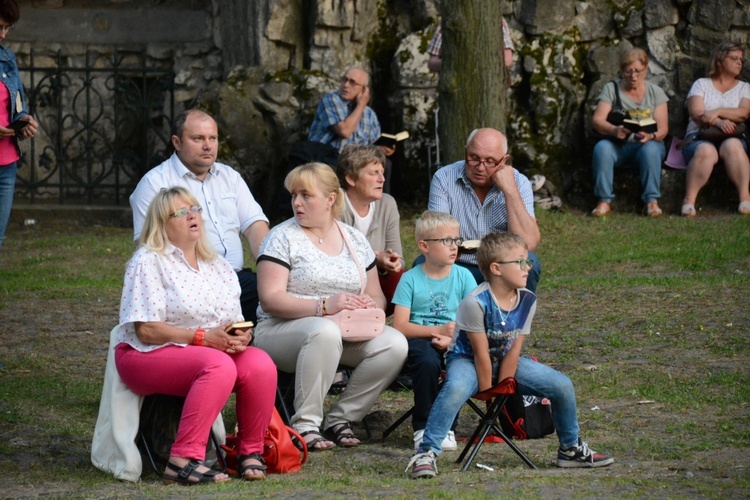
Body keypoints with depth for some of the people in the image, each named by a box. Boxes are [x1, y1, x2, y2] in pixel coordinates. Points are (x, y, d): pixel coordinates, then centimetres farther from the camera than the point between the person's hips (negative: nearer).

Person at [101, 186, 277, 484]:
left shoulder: (218, 267, 16)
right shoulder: (148, 262, -5)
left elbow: (236, 324, 15)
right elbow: (146, 330, -13)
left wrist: (241, 337, -10)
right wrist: (203, 337, -20)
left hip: (215, 351, 6)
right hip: (150, 357, -6)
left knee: (261, 365, -23)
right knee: (219, 366, -35)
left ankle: (250, 451, -6)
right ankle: (184, 460, -37)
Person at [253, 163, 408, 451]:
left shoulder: (354, 239, 15)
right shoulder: (283, 238, -1)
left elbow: (376, 295, 18)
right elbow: (271, 299, -12)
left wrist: (370, 305, -9)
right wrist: (324, 306, -23)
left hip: (348, 332, 5)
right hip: (281, 330, -5)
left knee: (395, 344, -21)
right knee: (325, 332, -39)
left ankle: (340, 419, -9)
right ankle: (304, 424, -29)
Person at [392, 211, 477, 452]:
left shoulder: (463, 276, 6)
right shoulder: (411, 279, 1)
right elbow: (400, 326, -6)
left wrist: (453, 338, -18)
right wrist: (438, 330, -15)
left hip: (457, 342, 2)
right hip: (420, 339, -2)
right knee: (427, 362, -35)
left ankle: (447, 427, -14)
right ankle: (423, 427, -18)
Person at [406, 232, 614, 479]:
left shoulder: (527, 300, -9)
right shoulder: (476, 302, -27)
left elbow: (514, 350, -8)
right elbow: (481, 353, -21)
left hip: (505, 361, 6)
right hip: (466, 359, -6)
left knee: (562, 386, -6)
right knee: (456, 388, -41)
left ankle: (570, 449, 17)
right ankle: (426, 454, -33)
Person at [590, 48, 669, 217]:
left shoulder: (655, 93, 7)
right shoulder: (611, 89, 6)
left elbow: (662, 129, -3)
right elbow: (597, 120, -7)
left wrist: (650, 136, -28)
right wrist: (614, 130, -29)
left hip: (646, 144, 0)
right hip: (618, 146, 0)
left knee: (650, 149, -36)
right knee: (602, 148, -33)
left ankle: (652, 201, -30)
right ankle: (604, 201, -29)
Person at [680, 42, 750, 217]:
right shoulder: (701, 84, 16)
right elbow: (696, 114, -2)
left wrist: (717, 112, -15)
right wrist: (718, 122, -20)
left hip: (733, 138, 1)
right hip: (699, 138, -1)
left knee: (732, 146, -37)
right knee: (706, 150, -38)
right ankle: (689, 200, -41)